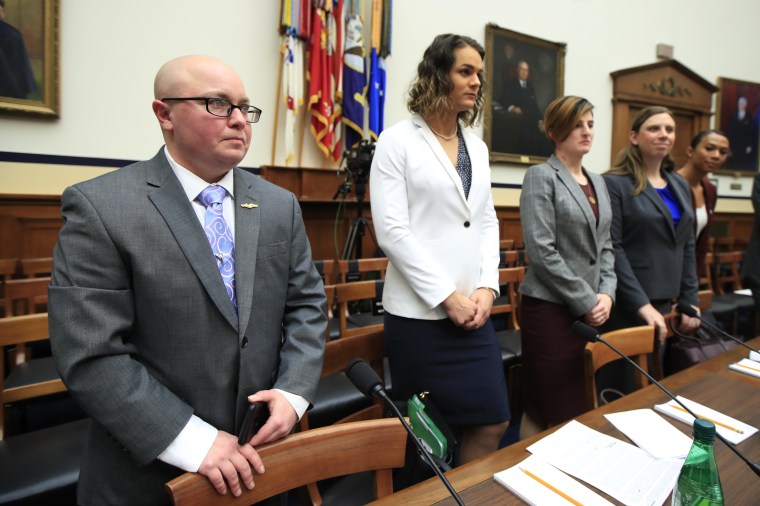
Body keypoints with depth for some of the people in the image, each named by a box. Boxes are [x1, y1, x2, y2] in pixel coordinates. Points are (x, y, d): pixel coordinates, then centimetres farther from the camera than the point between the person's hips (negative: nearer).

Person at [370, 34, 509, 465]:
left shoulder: (477, 147, 13)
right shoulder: (398, 141, -5)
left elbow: (487, 222, 13)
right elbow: (392, 231, -12)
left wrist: (487, 287, -2)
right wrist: (447, 296, -14)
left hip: (472, 308, 6)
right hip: (419, 312, -5)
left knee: (493, 421, 8)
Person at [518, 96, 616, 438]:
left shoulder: (598, 182, 15)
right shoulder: (541, 176, -8)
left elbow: (605, 246, 16)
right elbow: (541, 251, -16)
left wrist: (606, 293, -1)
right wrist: (586, 301, -13)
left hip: (592, 310, 7)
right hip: (551, 308, -7)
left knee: (582, 407, 15)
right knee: (546, 410, 3)